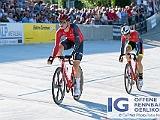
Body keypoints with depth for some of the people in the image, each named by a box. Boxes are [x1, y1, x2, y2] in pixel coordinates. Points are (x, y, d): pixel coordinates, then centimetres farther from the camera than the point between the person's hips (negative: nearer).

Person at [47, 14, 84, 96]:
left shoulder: (74, 28, -37)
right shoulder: (59, 32, -25)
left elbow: (77, 42, -43)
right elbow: (56, 46, -26)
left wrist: (73, 53, -56)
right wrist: (52, 58, -36)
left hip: (79, 42, -4)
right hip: (69, 40, 4)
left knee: (76, 65, -13)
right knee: (59, 48, -28)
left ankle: (77, 87, 1)